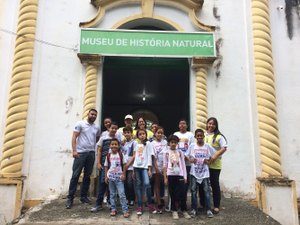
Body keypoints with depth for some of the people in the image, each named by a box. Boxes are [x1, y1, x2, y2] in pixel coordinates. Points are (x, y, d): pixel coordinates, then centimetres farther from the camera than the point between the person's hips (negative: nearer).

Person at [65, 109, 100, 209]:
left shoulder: (97, 127, 12)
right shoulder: (80, 124, -1)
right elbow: (74, 137, -6)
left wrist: (92, 145, 6)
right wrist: (74, 150, -16)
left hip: (91, 153, 5)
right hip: (80, 153, -4)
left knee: (87, 176, 9)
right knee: (75, 175, -4)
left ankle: (83, 196, 19)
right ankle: (70, 198, 3)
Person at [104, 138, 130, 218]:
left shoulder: (121, 154, -2)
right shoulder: (108, 156, 2)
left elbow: (124, 165, 0)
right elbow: (106, 167, 7)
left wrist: (124, 175, -6)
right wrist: (106, 177, 2)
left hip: (119, 177, -2)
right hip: (111, 177, 2)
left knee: (122, 194, -6)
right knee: (112, 194, 11)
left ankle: (125, 210, -2)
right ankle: (113, 209, 20)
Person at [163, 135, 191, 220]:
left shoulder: (180, 152, 7)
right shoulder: (167, 153, 3)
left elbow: (183, 165, 7)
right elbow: (165, 166, 3)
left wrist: (185, 176, 2)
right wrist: (165, 178, -1)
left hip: (180, 175, 1)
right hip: (170, 175, -1)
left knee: (182, 193, -1)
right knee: (172, 193, 5)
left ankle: (184, 210, 12)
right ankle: (174, 211, 15)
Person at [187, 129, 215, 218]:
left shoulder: (207, 146, 0)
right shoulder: (192, 146, 0)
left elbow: (215, 155, 5)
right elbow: (188, 156, 6)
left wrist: (209, 161, -8)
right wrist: (190, 159, -14)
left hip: (204, 172, 0)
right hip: (194, 172, 0)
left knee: (207, 190, 1)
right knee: (193, 190, 4)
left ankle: (208, 210, 9)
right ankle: (194, 209, 14)